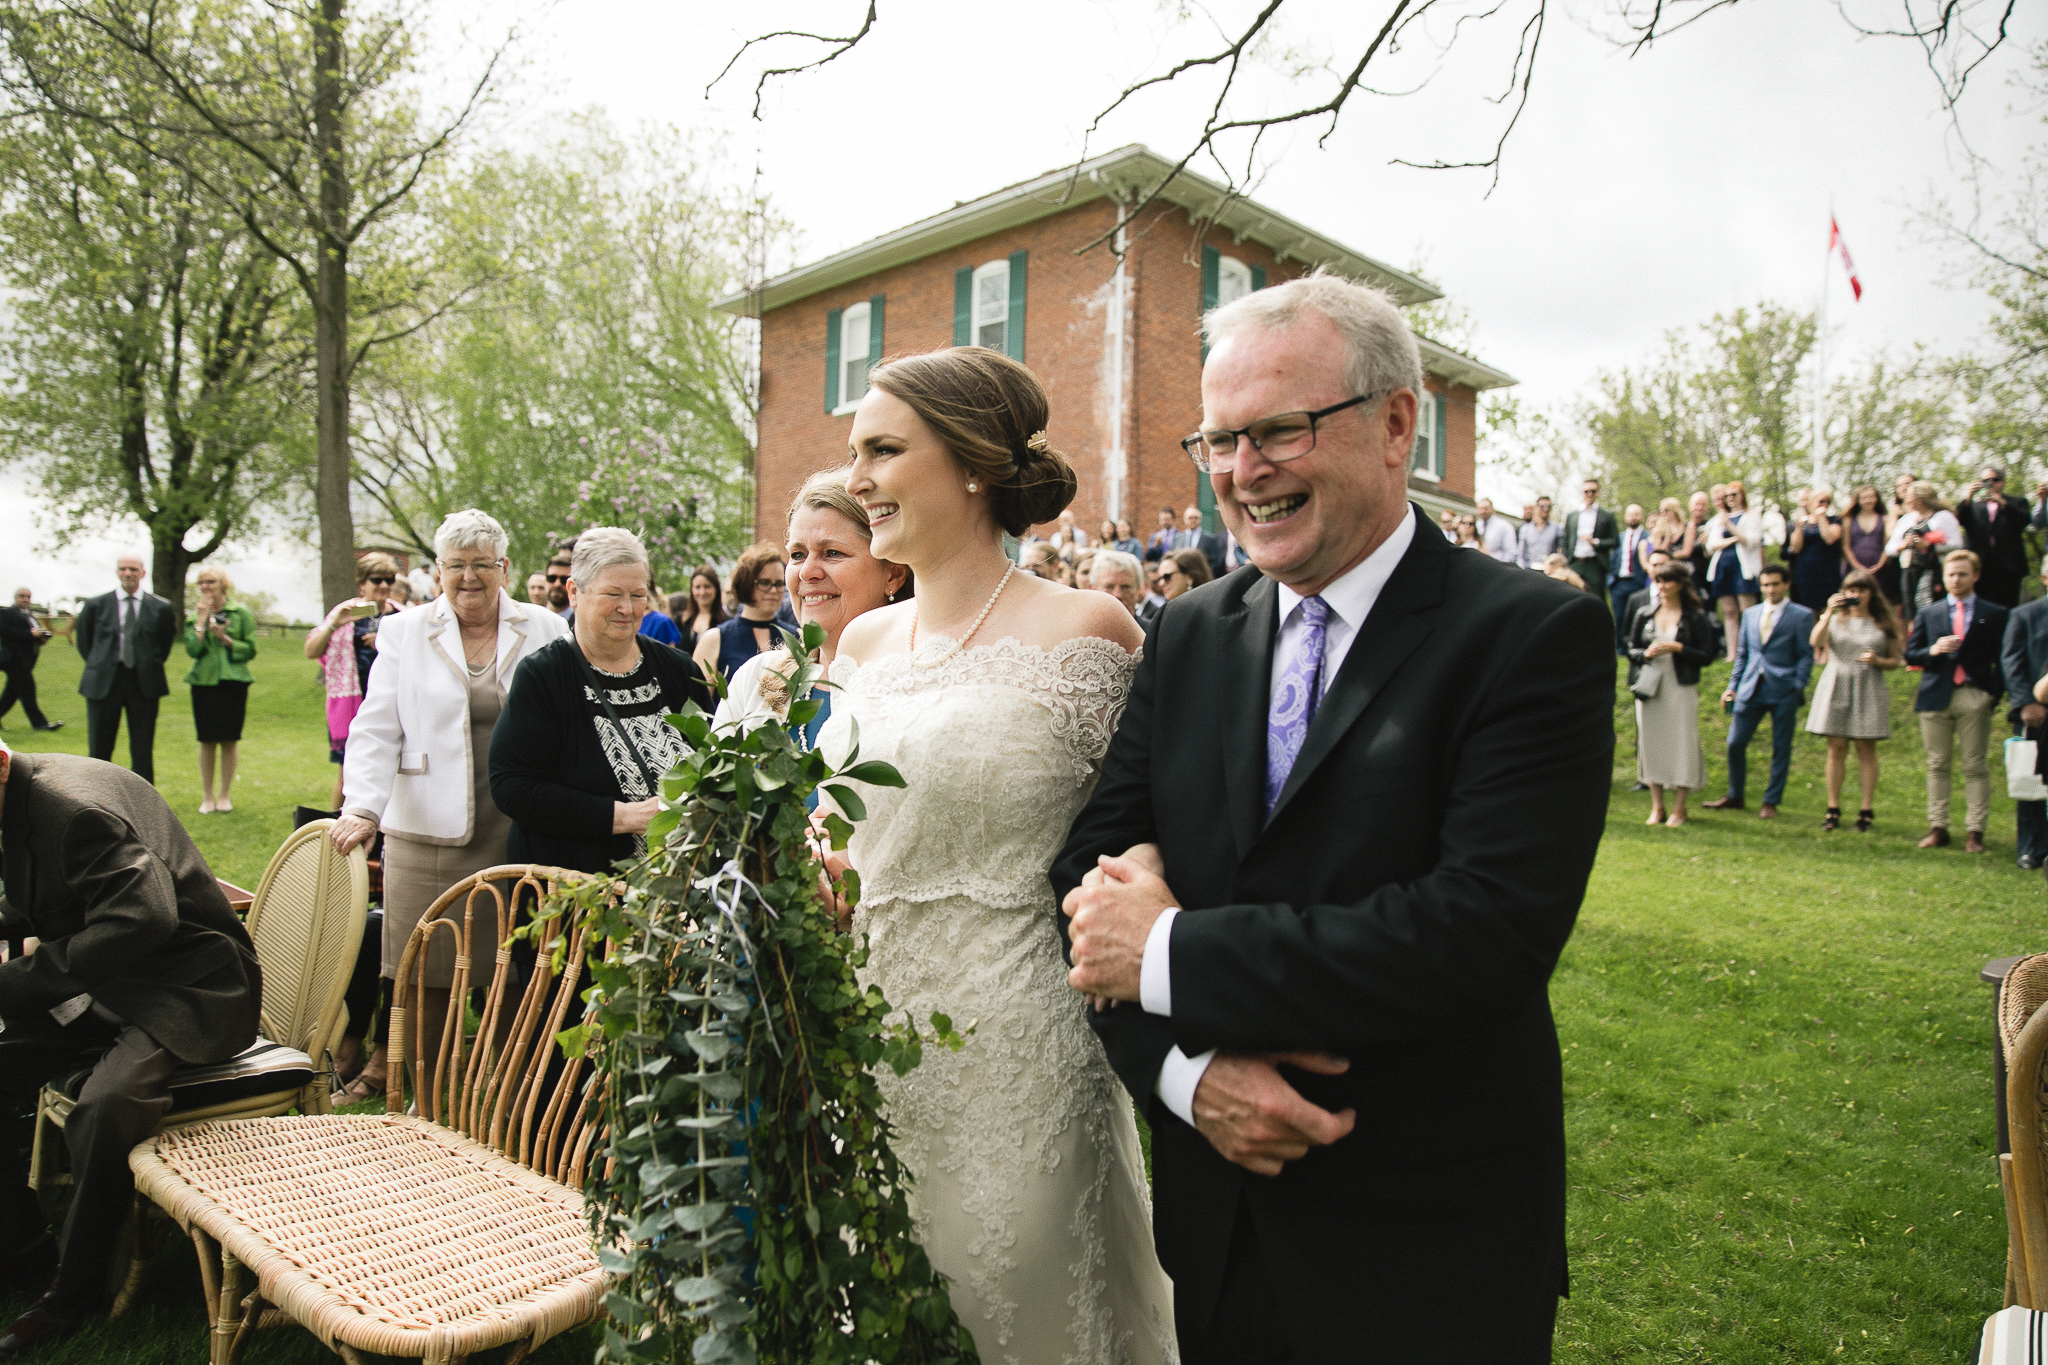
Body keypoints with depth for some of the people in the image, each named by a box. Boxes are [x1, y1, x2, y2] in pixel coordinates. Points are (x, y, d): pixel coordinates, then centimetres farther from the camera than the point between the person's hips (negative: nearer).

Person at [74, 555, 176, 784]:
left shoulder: (161, 608, 2)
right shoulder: (96, 605, 3)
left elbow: (166, 642, 14)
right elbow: (82, 639, 15)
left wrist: (151, 667, 10)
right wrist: (99, 665, 12)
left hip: (144, 684, 0)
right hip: (103, 684, 1)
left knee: (143, 752, 4)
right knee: (99, 750, 6)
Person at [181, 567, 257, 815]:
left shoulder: (240, 613, 4)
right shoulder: (194, 616, 10)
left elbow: (250, 650, 1)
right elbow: (192, 649, -5)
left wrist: (225, 639, -12)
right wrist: (202, 620, -7)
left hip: (232, 681, -2)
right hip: (203, 681, 2)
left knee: (229, 739, 1)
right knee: (207, 740, 3)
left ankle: (225, 794, 12)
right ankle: (207, 796, 12)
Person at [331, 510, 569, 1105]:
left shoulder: (545, 631, 8)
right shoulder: (404, 632, 8)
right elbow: (376, 729, 2)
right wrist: (362, 807, -13)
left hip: (521, 830, 0)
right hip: (429, 832, 0)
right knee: (425, 967, 5)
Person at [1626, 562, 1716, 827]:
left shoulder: (1696, 618, 0)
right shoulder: (1644, 615, 9)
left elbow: (1707, 656, -1)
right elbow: (1631, 648, 13)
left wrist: (1678, 648, -14)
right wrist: (1645, 654, -8)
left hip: (1681, 689, -3)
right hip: (1649, 686, 3)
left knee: (1681, 743, -3)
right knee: (1650, 741, 4)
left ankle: (1679, 809, 7)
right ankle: (1657, 807, 15)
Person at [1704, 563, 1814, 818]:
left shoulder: (1801, 616, 0)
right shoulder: (1750, 614, 14)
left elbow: (1805, 656, -1)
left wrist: (1798, 688, -11)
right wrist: (1733, 686, 9)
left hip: (1783, 692, -4)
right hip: (1751, 689, 4)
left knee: (1780, 749, 4)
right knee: (1735, 743, 3)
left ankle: (1771, 802, 14)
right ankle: (1735, 797, 19)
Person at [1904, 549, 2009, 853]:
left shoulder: (1994, 614, 6)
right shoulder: (1927, 614, 11)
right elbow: (1910, 654, 9)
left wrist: (1994, 693, -7)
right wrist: (1933, 650, -11)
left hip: (1975, 699, -2)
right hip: (1935, 698, 2)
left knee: (1975, 767, 1)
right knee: (1937, 766, 4)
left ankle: (1974, 832, 3)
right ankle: (1937, 828, 8)